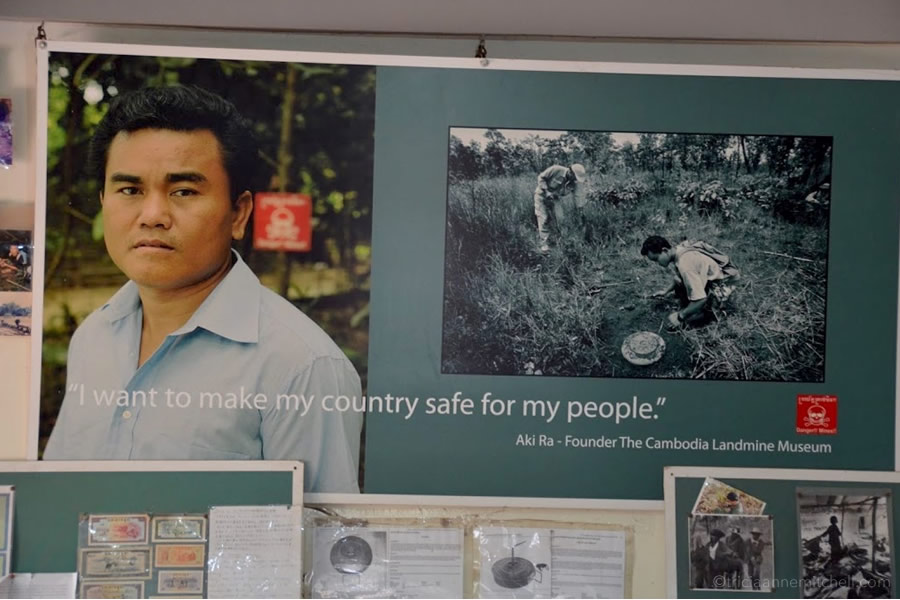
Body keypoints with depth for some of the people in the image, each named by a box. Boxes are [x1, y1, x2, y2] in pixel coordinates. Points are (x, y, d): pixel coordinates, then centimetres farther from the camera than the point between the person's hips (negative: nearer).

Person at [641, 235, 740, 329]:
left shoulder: (684, 264, -33)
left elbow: (700, 299, -34)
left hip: (721, 288, -9)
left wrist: (680, 316, -23)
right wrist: (665, 291, 13)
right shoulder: (679, 249, -5)